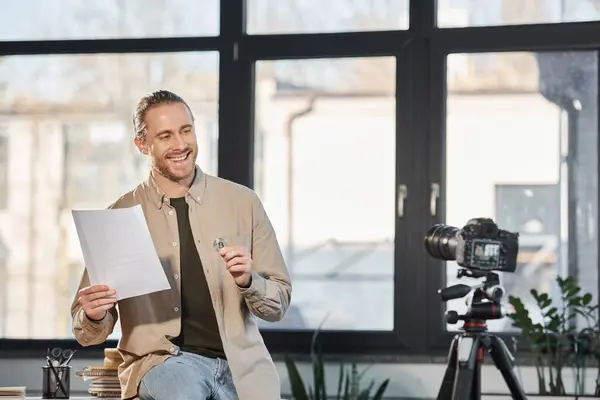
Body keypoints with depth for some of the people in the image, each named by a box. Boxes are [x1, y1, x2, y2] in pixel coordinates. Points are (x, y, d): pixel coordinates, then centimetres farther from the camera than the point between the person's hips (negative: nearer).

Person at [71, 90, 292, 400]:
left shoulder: (243, 203, 6)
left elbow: (279, 303, 9)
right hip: (162, 360, -1)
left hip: (240, 367, 2)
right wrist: (94, 316, -18)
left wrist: (248, 280, -12)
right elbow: (88, 334, 6)